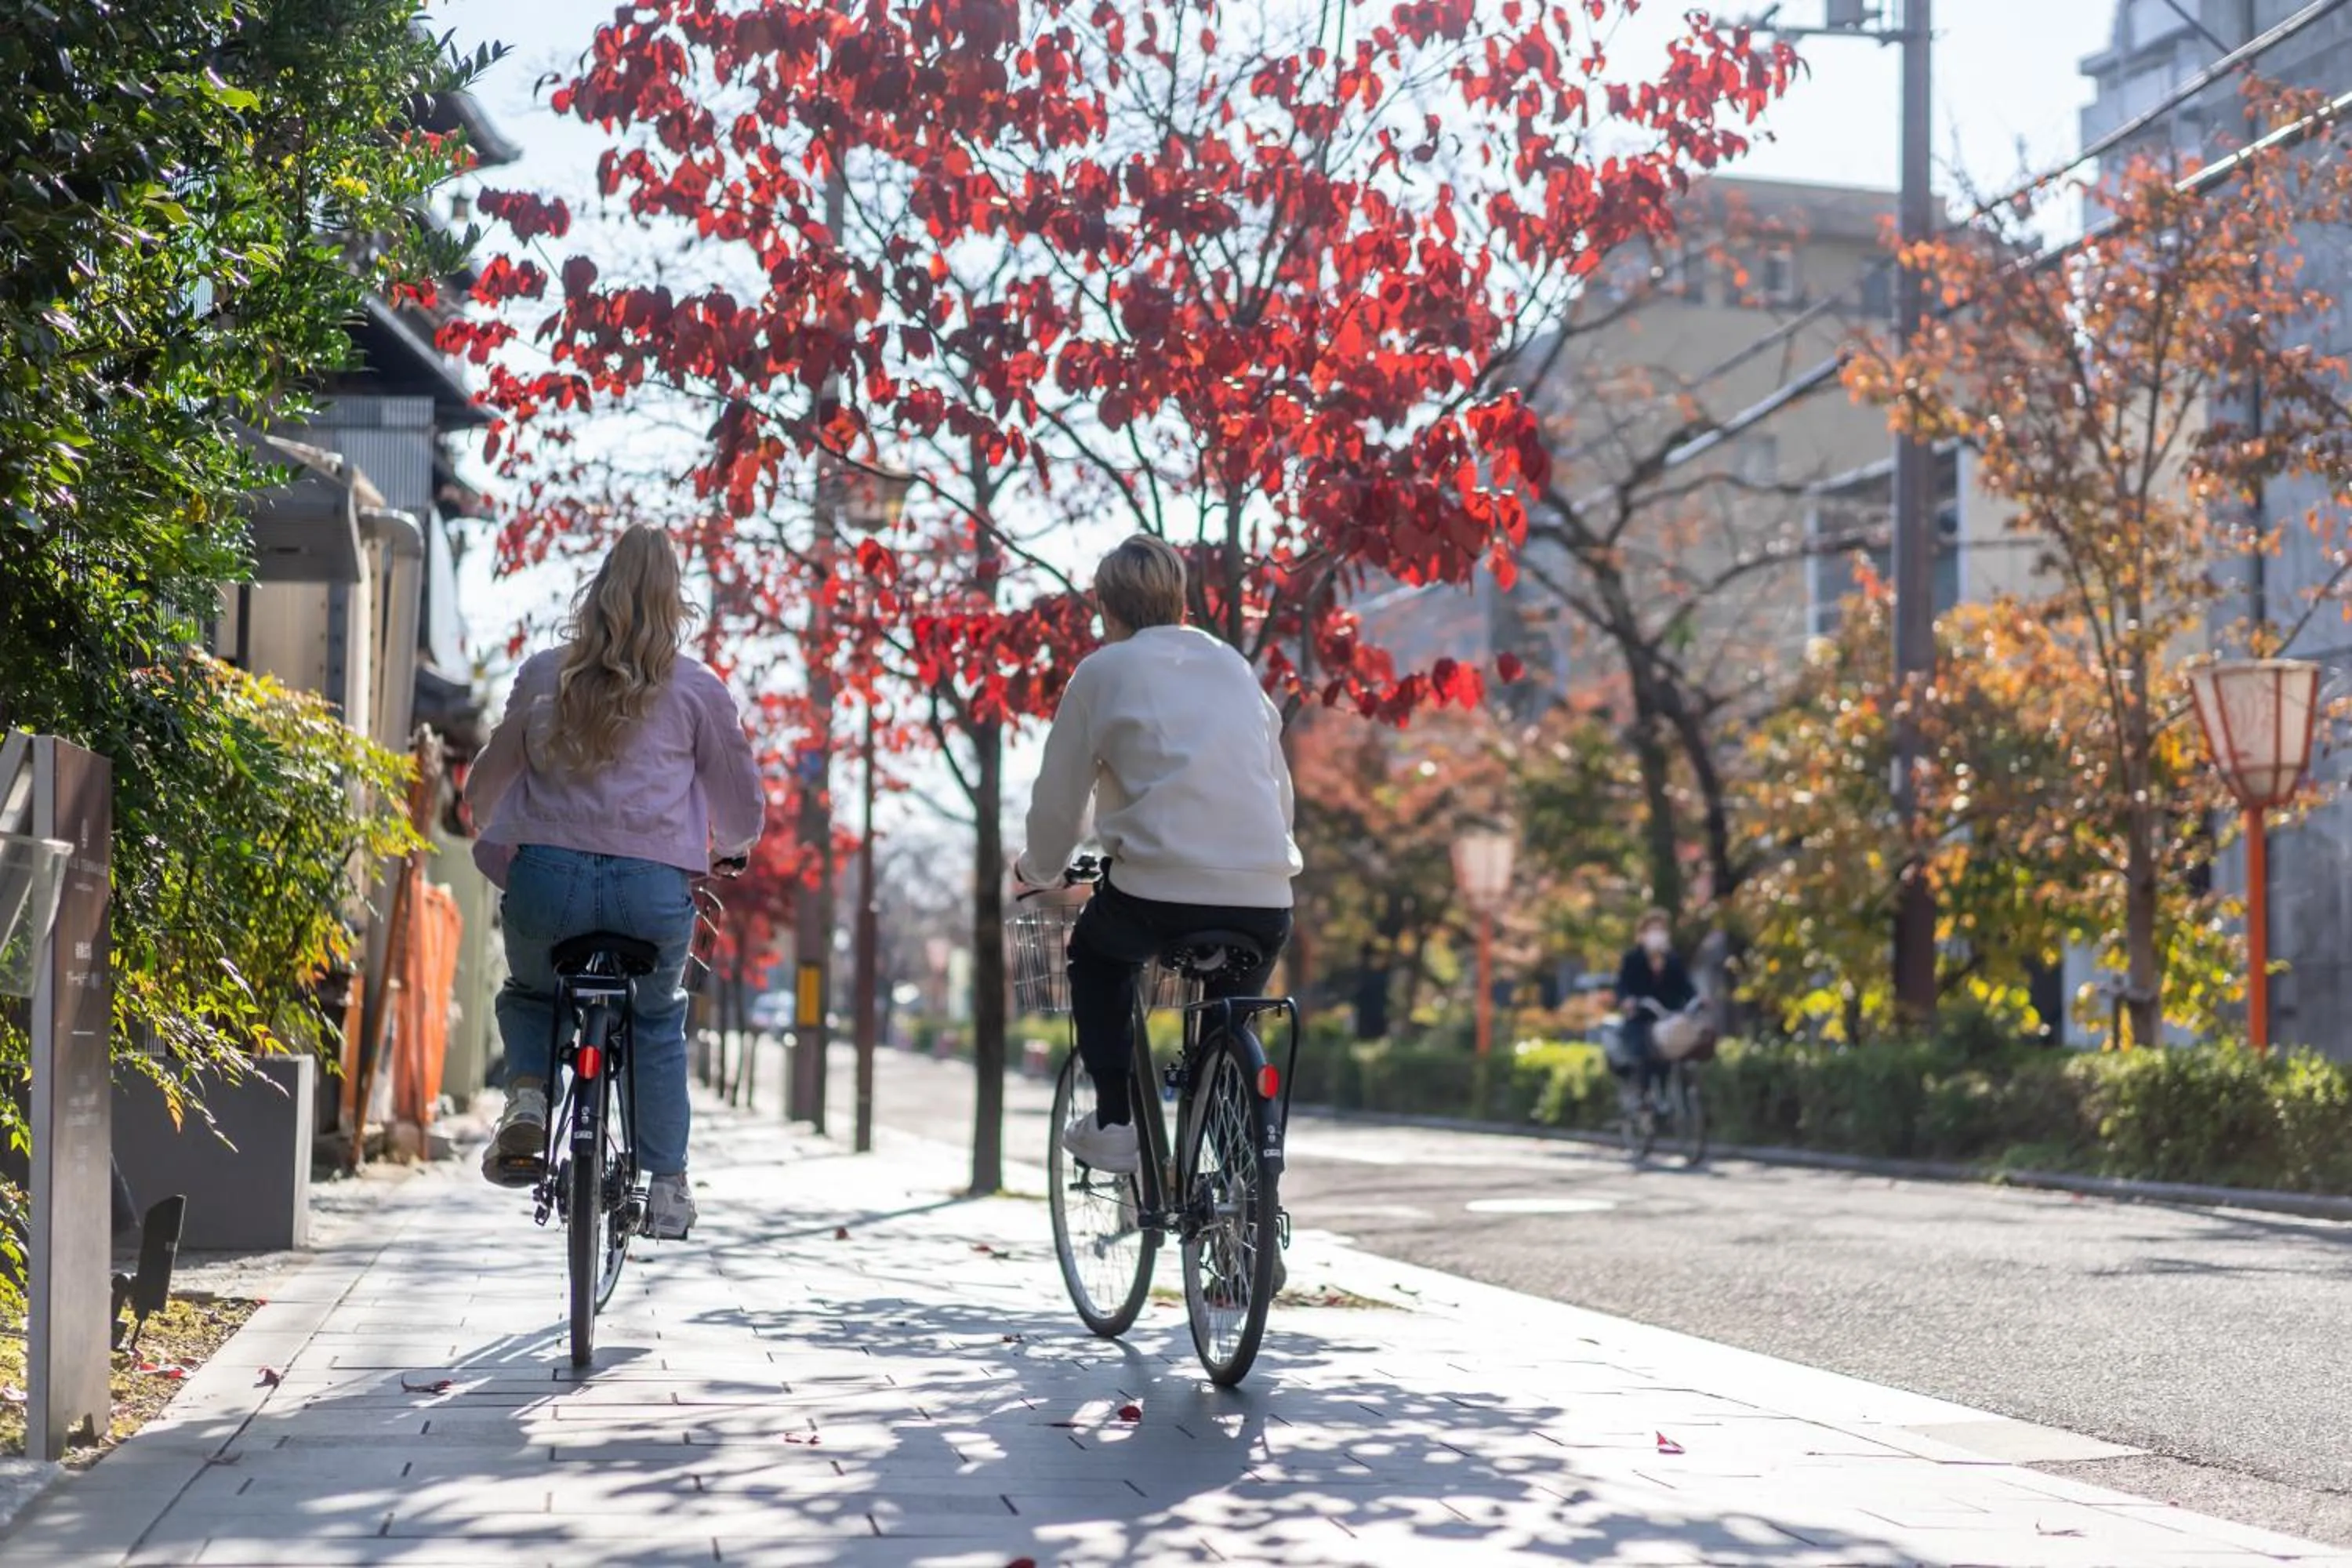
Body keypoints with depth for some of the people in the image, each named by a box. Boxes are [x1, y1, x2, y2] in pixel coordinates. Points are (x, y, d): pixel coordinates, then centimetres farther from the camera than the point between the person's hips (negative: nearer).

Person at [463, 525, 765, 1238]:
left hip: (547, 878, 1)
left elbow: (484, 789, 19)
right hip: (654, 886, -1)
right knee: (658, 1022, 25)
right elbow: (744, 805, 13)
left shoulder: (543, 674, 10)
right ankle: (667, 1185, 23)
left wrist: (497, 828, 41)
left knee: (529, 995, 30)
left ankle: (527, 1097, 2)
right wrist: (730, 848, 36)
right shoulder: (697, 688, 6)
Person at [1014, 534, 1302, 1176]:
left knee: (1096, 955, 29)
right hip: (1265, 901, 3)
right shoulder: (1235, 666, 21)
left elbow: (1058, 803, 12)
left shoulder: (1103, 671, 9)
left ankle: (1115, 1124, 18)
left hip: (1158, 893, -3)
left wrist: (1036, 870, 31)